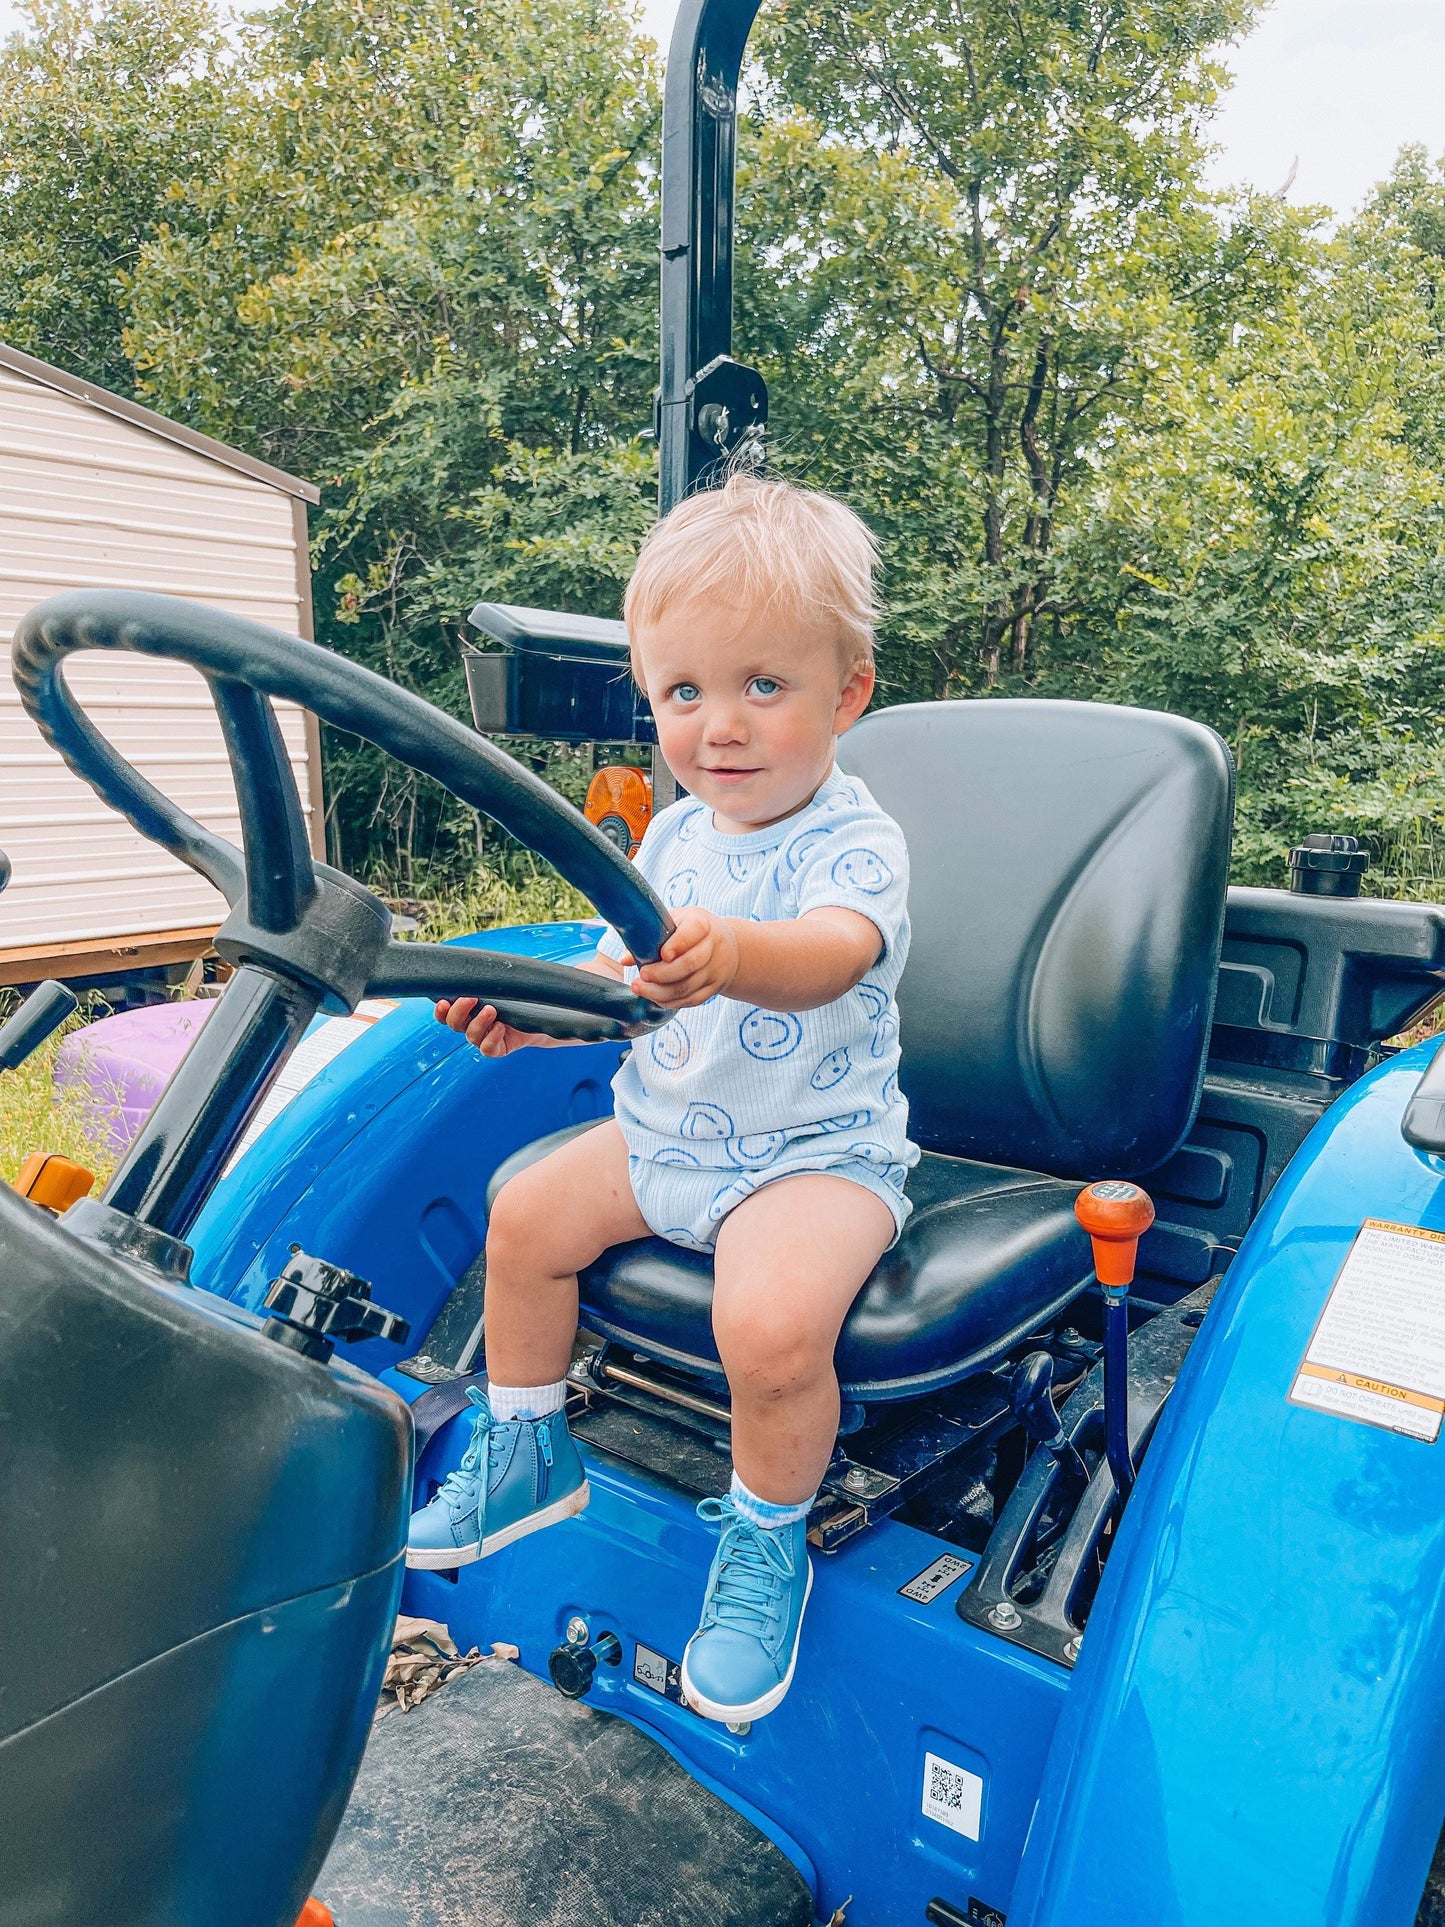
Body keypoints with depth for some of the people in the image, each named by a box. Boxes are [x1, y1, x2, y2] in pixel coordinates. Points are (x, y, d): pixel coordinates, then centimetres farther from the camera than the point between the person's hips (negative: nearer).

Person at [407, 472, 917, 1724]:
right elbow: (618, 977, 13)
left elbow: (832, 953, -42)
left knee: (771, 1319, -29)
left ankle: (768, 1541, 3)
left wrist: (732, 953, -63)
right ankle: (528, 1455, 26)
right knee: (526, 1215, 3)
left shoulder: (855, 844, -18)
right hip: (662, 1133, 7)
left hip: (819, 1152, -7)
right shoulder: (675, 836, 4)